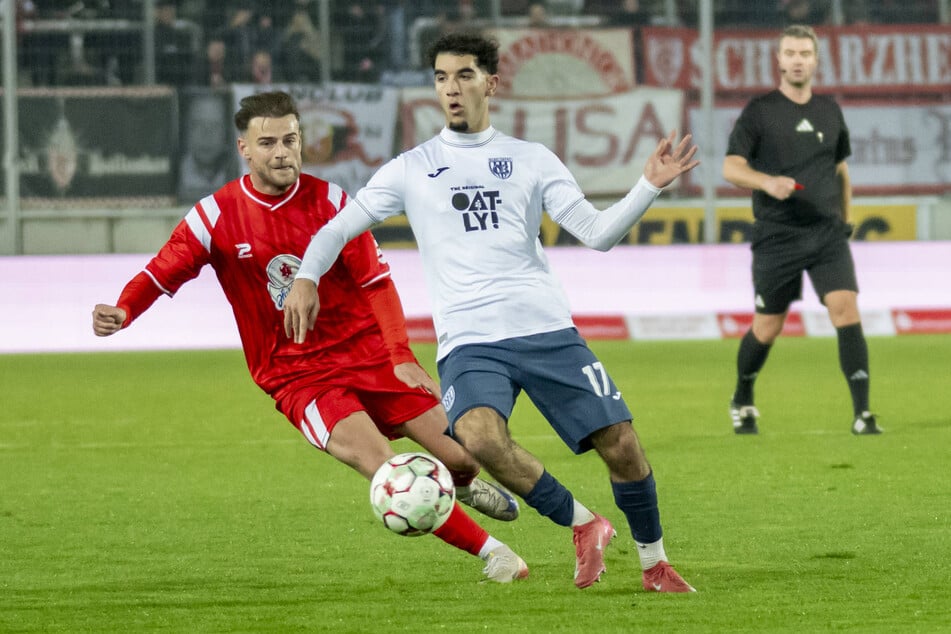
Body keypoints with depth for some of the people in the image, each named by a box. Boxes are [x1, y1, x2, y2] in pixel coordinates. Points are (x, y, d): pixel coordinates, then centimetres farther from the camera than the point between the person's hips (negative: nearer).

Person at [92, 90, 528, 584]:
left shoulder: (330, 201, -2)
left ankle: (464, 484, 40)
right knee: (383, 468, -24)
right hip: (297, 376, -2)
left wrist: (401, 356, -12)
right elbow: (161, 274, -6)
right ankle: (489, 551, -14)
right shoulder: (216, 215, -5)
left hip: (367, 353, 2)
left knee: (464, 452, 0)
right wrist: (122, 311, -28)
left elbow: (376, 282, -1)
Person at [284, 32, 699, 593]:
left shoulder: (532, 160, 13)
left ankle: (654, 561, 17)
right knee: (480, 436, -31)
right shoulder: (411, 169, 12)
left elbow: (598, 233, 7)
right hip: (470, 343, -1)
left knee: (620, 442, -7)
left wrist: (651, 187, -7)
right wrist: (307, 278, -3)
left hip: (547, 330, 1)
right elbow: (340, 227, 15)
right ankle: (583, 525, -11)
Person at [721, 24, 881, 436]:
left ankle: (862, 413, -14)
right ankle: (742, 402, 31)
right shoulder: (759, 111, -2)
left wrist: (843, 220, 21)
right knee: (767, 327, 4)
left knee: (846, 309, -15)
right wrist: (768, 182, -27)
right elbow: (731, 168, -9)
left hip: (827, 232, 2)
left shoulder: (830, 112, 11)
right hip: (776, 237, -2)